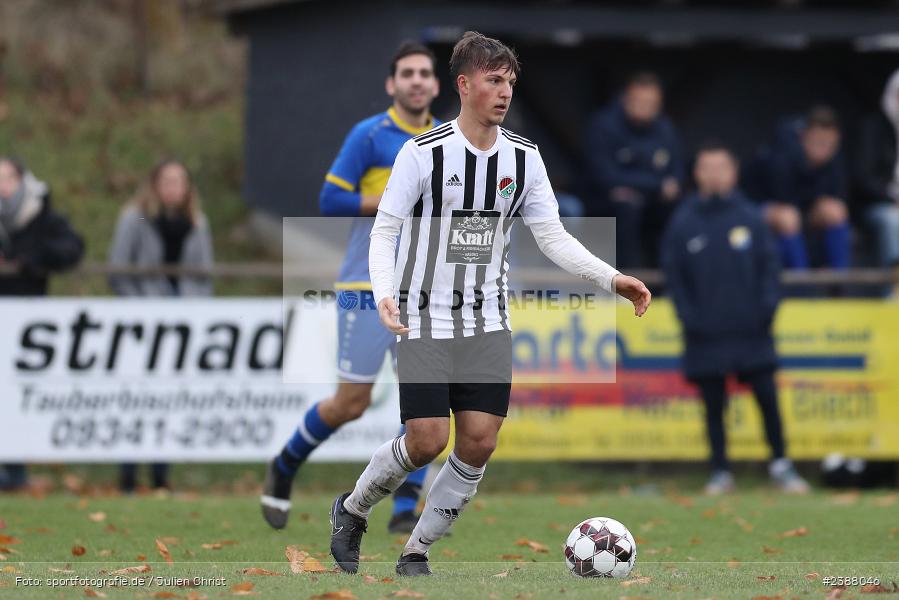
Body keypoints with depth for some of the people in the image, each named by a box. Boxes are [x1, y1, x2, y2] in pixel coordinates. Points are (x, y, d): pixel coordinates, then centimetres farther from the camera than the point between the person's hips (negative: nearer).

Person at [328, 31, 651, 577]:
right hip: (426, 321, -4)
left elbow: (553, 236, 4)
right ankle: (352, 511, 17)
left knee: (480, 442, -4)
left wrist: (612, 279, -9)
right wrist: (385, 295, -25)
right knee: (427, 441, -12)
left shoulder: (523, 158, 2)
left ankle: (417, 552, 12)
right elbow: (384, 230, -8)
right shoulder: (424, 153, -11)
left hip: (488, 322, 4)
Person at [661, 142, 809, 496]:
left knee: (767, 396, -2)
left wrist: (767, 306, -7)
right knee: (713, 405, 5)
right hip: (706, 334, 0)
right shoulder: (683, 222, 2)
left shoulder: (750, 217, 4)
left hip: (751, 330, 0)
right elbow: (674, 275, 3)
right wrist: (688, 316, -6)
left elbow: (769, 264, 5)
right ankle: (720, 473, 13)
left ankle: (780, 465, 10)